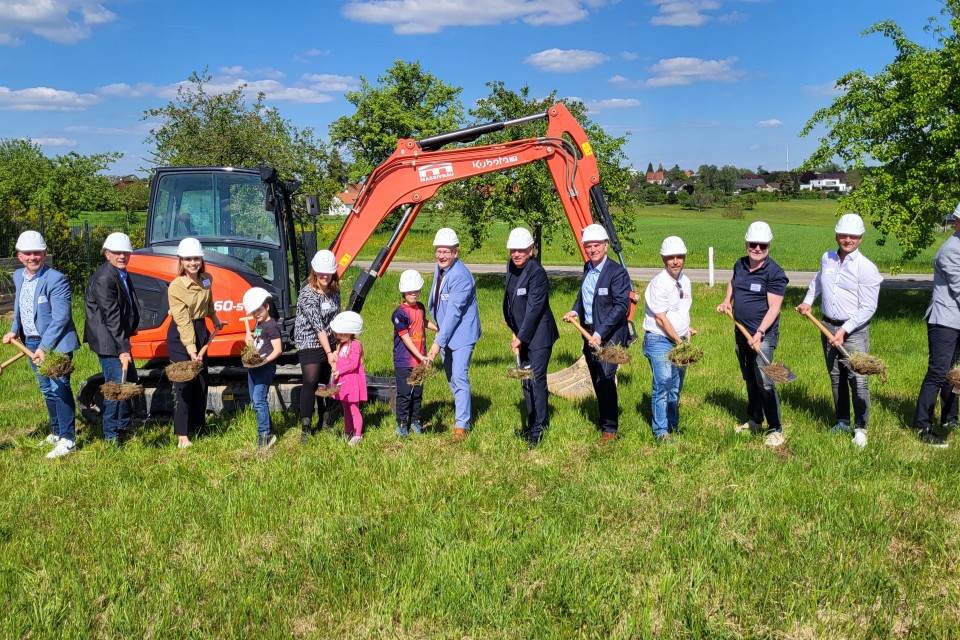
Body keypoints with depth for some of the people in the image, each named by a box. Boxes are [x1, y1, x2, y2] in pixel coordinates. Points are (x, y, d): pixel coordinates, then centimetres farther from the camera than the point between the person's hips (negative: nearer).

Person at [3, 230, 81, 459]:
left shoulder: (56, 279, -17)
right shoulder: (18, 276, 8)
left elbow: (60, 318, -21)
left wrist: (44, 347, -23)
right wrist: (15, 330, 7)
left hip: (55, 344, -8)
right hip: (31, 343, 8)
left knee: (59, 389, -8)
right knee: (47, 390, 17)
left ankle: (67, 439, -2)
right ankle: (56, 432, 30)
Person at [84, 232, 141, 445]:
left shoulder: (122, 274, 9)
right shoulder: (103, 279, -21)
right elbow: (111, 317, -25)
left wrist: (126, 343, 15)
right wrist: (122, 349, -26)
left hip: (120, 339, 10)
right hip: (108, 341, -10)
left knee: (130, 381, 19)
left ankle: (123, 425, 35)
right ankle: (111, 435, 5)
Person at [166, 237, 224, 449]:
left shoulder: (206, 280, -3)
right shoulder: (176, 287, -20)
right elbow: (183, 321, -24)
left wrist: (215, 320, 32)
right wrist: (191, 350, -28)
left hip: (201, 331, 6)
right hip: (180, 336, -6)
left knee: (201, 380, 13)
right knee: (184, 383, -7)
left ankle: (198, 426, 26)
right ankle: (182, 435, 0)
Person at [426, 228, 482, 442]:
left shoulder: (460, 276, -25)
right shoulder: (439, 268, 3)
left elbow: (453, 312, -28)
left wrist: (438, 342, -28)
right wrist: (438, 327, 15)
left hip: (462, 334, -9)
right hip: (445, 333, 9)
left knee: (459, 377, -14)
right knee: (451, 378, 16)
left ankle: (462, 425, -6)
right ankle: (467, 414, 33)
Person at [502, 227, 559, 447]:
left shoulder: (537, 273, -20)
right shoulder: (511, 267, 6)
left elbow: (534, 309, -21)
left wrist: (521, 337, -19)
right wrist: (513, 329, 16)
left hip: (538, 335, -9)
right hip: (521, 334, 9)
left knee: (536, 380, -9)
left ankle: (537, 430, -3)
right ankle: (535, 423, 25)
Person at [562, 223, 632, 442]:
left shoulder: (617, 272, -13)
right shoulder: (587, 269, 11)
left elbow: (621, 306, -18)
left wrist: (600, 333, -22)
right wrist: (575, 311, 3)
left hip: (610, 335, -7)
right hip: (589, 333, 7)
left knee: (605, 379, -11)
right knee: (597, 381, 14)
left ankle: (610, 428, 0)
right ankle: (604, 420, 29)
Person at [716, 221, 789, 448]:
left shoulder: (775, 273, -14)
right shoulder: (739, 265, 6)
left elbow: (774, 307, -19)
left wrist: (760, 333, -28)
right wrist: (727, 300, 14)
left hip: (763, 336, -7)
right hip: (741, 333, 7)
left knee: (764, 382, -13)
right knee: (749, 380, 18)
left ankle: (775, 429, -3)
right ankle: (755, 421, 33)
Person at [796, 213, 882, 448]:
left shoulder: (867, 268, -13)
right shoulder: (827, 258, 5)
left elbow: (867, 309, -14)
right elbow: (817, 281, 29)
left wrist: (844, 330, -18)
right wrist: (807, 301, 17)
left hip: (854, 330, -6)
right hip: (828, 326, 6)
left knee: (858, 380, -7)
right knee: (836, 378, 14)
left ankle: (860, 429, 5)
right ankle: (842, 422, 27)